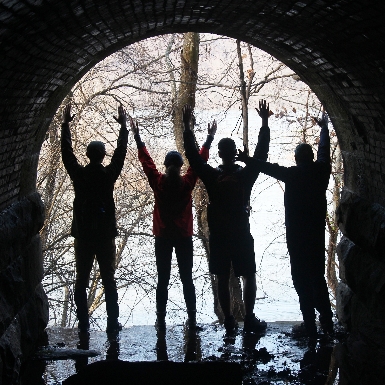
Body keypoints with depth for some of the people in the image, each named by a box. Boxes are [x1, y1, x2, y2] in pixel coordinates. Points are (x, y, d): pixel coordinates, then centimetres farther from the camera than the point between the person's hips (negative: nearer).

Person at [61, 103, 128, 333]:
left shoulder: (79, 174, -5)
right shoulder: (109, 174, -7)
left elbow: (67, 152, 7)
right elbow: (121, 152, 4)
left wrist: (66, 124, 16)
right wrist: (123, 125, 14)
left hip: (83, 235, 1)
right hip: (105, 235, -1)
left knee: (82, 281, 8)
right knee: (109, 280, 5)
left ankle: (83, 323, 7)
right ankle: (113, 323, 5)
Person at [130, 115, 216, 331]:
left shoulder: (158, 182, -8)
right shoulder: (187, 183, -8)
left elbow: (146, 161, 2)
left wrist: (137, 138, 11)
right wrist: (210, 139, 11)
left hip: (163, 237, 0)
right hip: (184, 237, 0)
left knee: (163, 280, 4)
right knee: (187, 279, 7)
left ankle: (161, 320, 4)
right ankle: (192, 319, 7)